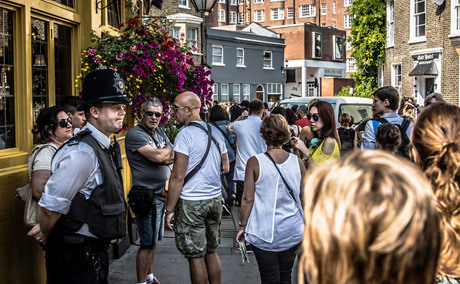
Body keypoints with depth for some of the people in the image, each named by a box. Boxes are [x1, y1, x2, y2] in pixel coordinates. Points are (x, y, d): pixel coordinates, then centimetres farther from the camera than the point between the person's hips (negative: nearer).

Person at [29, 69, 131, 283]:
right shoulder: (82, 153, -23)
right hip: (77, 257, -9)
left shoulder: (100, 148, 9)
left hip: (95, 253, 9)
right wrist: (46, 236, -3)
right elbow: (50, 207, -21)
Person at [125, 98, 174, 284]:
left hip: (162, 193, 8)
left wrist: (160, 154, -12)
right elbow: (159, 157, -23)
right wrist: (167, 150, -2)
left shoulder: (159, 132, 14)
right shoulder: (135, 134, -13)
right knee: (148, 242, -4)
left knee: (154, 240, 17)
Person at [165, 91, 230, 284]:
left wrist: (169, 210, -11)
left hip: (191, 203, -7)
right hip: (215, 199, 7)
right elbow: (225, 168, 16)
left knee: (196, 256, 3)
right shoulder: (216, 132, 7)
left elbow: (178, 177, -16)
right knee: (211, 251, 17)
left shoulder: (185, 135, -14)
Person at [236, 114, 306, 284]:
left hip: (264, 233, -3)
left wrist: (243, 226, 5)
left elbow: (247, 199, -8)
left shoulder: (255, 162, -11)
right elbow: (304, 198, 5)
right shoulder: (297, 162, -3)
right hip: (292, 232, 3)